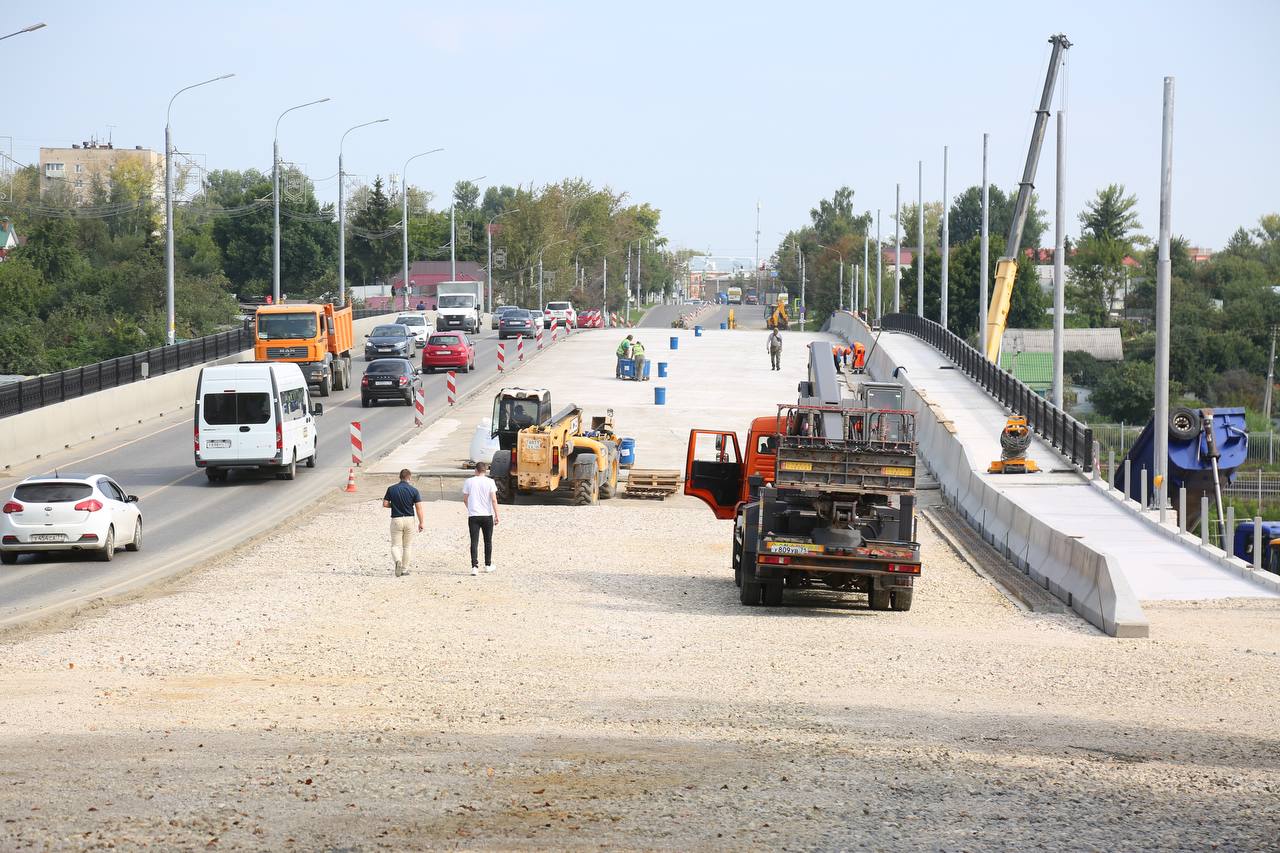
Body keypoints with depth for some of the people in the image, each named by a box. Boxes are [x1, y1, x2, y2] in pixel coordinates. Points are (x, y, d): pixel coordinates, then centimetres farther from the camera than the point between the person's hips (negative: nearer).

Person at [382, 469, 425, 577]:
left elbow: (385, 504, -2)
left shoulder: (391, 489, -2)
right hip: (409, 519, 0)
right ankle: (405, 569, 16)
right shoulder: (413, 490, -5)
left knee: (395, 545, 4)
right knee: (408, 545, 14)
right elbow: (418, 508, -6)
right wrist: (421, 522, 0)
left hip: (396, 519, 0)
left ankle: (397, 560, -26)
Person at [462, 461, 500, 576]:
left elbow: (465, 499, 8)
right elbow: (493, 499, -8)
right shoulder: (490, 482, -3)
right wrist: (496, 515, -4)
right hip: (487, 515, 0)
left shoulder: (469, 482, 1)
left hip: (473, 515, 0)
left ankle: (474, 567, -13)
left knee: (474, 542, -1)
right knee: (488, 541, 15)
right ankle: (488, 565, 25)